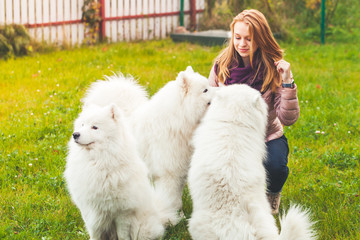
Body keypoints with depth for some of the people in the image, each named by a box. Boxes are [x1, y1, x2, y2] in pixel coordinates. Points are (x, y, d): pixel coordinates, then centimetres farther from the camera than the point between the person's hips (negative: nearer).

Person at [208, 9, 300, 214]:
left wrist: (287, 82, -29)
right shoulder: (222, 65, -5)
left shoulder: (273, 70, -12)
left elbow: (288, 119, -19)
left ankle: (272, 193, 6)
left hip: (267, 138, -2)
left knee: (275, 166, -34)